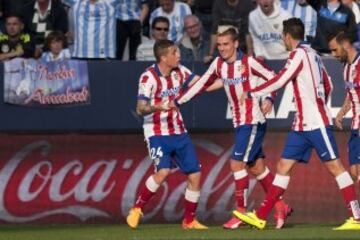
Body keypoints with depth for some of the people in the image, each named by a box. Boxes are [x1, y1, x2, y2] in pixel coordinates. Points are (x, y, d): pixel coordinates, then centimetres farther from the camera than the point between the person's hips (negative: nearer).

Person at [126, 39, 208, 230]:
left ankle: (189, 220, 15)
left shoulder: (179, 71, 2)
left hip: (178, 132, 6)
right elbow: (140, 109, -21)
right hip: (157, 133, -6)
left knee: (194, 175, 1)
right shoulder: (149, 77, -17)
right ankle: (137, 209, -8)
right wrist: (157, 107, -39)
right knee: (163, 171, -26)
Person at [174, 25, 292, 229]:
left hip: (253, 121, -7)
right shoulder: (219, 64, 5)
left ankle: (241, 212, -6)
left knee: (237, 163, -12)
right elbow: (202, 84, 11)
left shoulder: (248, 62, -13)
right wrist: (177, 101, 7)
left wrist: (269, 99, -22)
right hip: (239, 122, 7)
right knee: (256, 166, 10)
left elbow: (273, 78, -6)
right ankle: (281, 207, 20)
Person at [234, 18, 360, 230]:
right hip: (302, 125, 9)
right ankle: (261, 217, 6)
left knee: (334, 166, -8)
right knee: (283, 167, 6)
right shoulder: (312, 54, 15)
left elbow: (280, 81, -18)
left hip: (316, 124, -9)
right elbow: (328, 86, 20)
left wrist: (251, 93, -9)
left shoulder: (299, 54, -11)